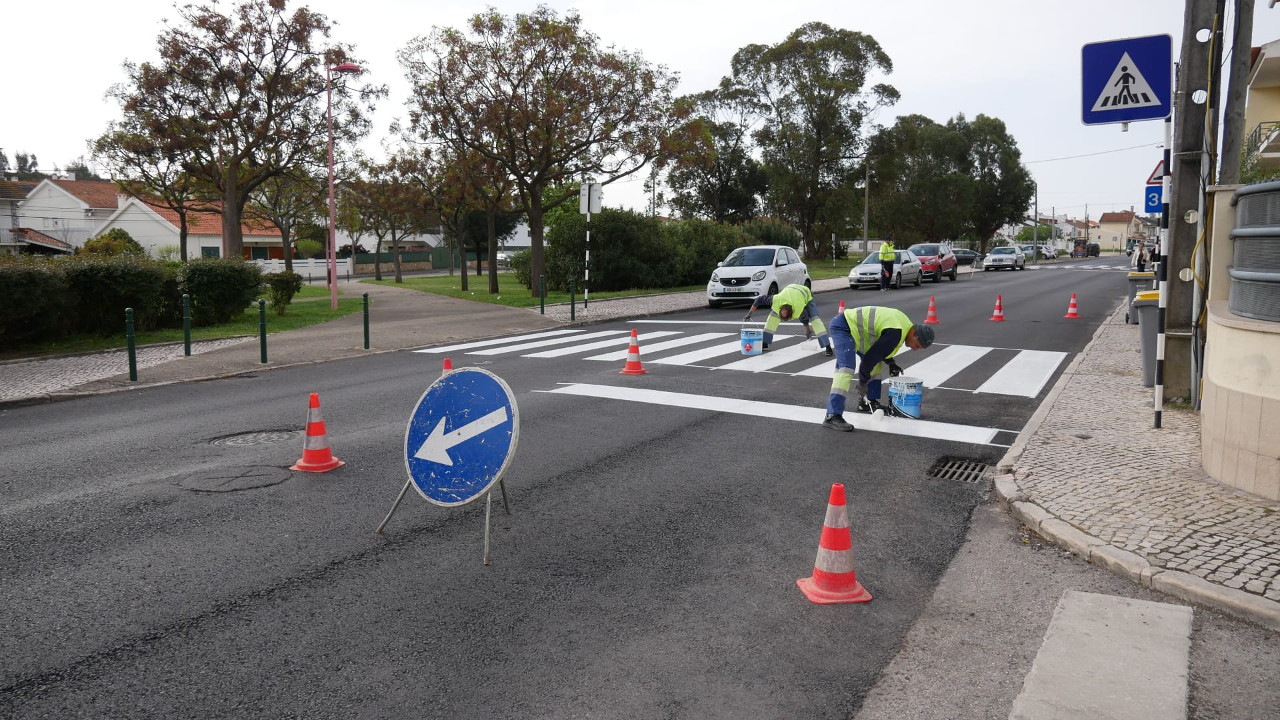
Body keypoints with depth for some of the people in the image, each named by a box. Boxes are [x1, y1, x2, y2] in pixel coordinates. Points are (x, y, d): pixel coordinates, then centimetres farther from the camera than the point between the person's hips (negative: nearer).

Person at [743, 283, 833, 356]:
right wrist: (749, 314, -21)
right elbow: (759, 299, -25)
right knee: (772, 316, -7)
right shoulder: (777, 299, -38)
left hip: (807, 295, -4)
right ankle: (764, 344, 1)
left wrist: (808, 330, -5)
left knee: (815, 318, -22)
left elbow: (805, 319, -22)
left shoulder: (800, 309, -44)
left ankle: (828, 347, -23)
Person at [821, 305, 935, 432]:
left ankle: (871, 402, 25)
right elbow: (871, 357, -24)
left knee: (877, 364, 17)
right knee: (846, 369, -25)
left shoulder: (904, 322, 8)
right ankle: (832, 416, -34)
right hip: (843, 327, -11)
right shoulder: (896, 333, -24)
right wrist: (863, 382, -13)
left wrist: (890, 363, 12)